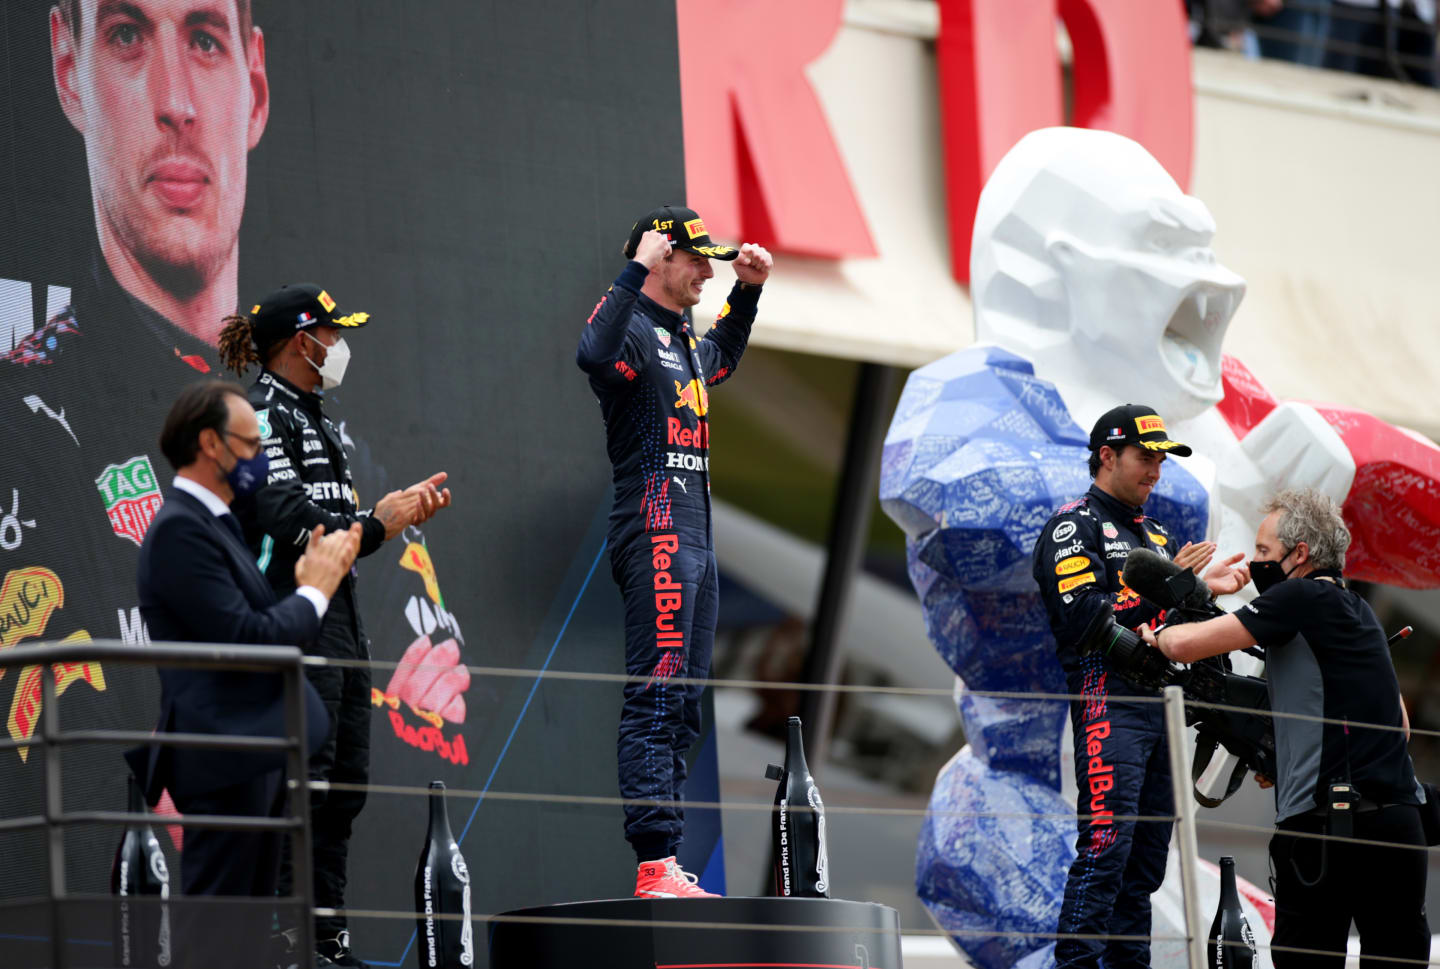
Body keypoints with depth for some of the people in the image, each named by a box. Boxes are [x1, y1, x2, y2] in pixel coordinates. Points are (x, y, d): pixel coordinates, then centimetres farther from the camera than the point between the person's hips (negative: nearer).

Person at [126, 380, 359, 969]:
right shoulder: (179, 529, -16)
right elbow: (245, 638, -22)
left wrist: (311, 580, 3)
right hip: (225, 763, -11)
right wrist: (315, 590, -8)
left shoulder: (213, 522, 16)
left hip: (255, 755, 11)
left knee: (251, 922, 15)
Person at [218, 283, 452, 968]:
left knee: (345, 782, 11)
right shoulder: (264, 416, -10)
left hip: (337, 615, 10)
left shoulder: (313, 418, 21)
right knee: (302, 781, -11)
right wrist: (376, 525, -14)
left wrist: (402, 507, 9)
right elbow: (290, 520, -20)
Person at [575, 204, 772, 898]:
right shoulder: (633, 328, -8)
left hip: (694, 538, 10)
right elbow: (594, 355, -32)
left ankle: (665, 873, 11)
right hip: (654, 531, -10)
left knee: (681, 710, 9)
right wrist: (634, 273, -33)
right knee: (656, 702, -15)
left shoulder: (684, 340, 22)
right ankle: (654, 866, -20)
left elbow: (722, 359, 46)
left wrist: (748, 290, 34)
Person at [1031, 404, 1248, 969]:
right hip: (1109, 701, -8)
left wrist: (1203, 587, 8)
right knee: (1106, 847, -16)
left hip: (1160, 705, 8)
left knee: (1148, 853, 7)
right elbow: (1082, 618, -15)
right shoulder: (1073, 526, -2)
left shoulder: (1153, 533, 24)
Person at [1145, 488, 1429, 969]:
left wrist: (1159, 634, 13)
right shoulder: (1357, 609, 19)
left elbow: (1186, 645, -11)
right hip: (1401, 816, 8)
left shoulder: (1302, 597, -6)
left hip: (1326, 819, -8)